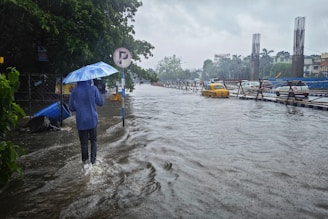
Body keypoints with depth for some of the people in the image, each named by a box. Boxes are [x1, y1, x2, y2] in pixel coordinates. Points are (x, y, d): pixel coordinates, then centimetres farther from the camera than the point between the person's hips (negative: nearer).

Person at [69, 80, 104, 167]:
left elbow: (71, 107, 2)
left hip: (81, 121, 1)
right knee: (93, 140, 17)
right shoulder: (93, 89, -11)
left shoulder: (74, 91, -6)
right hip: (92, 120, 0)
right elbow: (100, 102, -2)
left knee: (84, 142, 11)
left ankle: (85, 160, 19)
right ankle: (93, 159, 17)